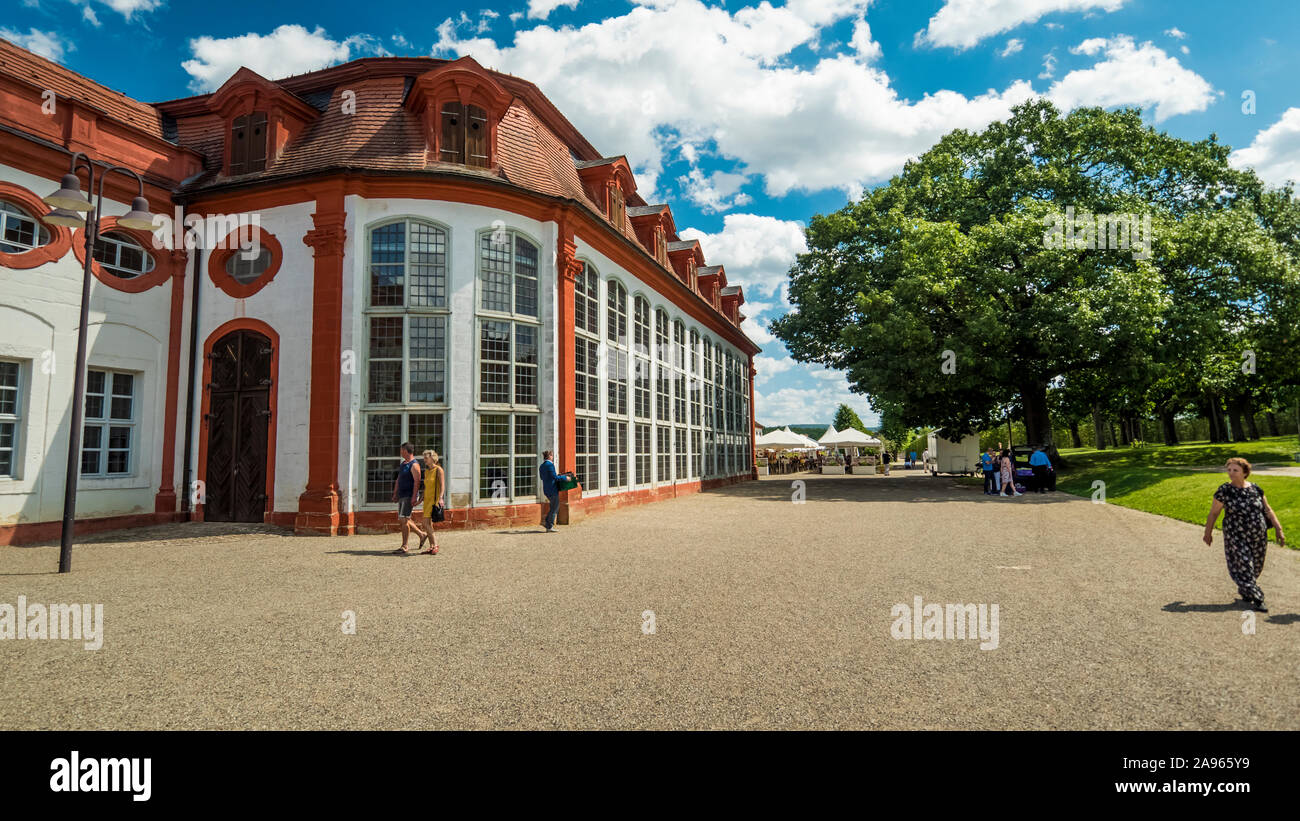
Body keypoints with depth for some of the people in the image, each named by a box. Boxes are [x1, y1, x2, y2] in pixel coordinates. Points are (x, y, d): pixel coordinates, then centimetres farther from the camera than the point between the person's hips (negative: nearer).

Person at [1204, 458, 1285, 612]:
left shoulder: (1255, 489, 0)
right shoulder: (1224, 491, -11)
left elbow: (1268, 510, 8)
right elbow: (1213, 512, -3)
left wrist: (1278, 530, 4)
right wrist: (1208, 533, 2)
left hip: (1259, 536, 4)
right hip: (1236, 537, -4)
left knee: (1256, 568, 15)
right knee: (1243, 567, -6)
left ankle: (1244, 590, 37)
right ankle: (1257, 599, 3)